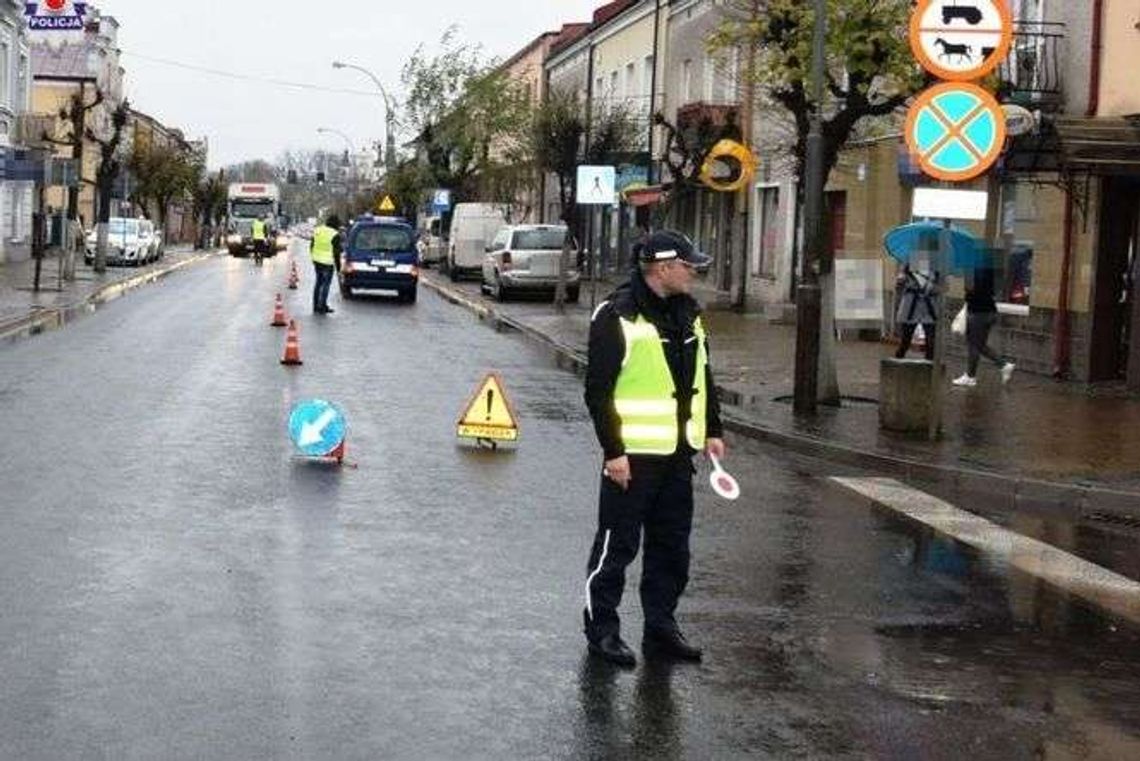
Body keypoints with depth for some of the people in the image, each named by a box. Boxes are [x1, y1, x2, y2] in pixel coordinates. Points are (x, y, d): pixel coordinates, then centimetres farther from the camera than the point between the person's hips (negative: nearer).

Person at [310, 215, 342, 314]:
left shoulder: (317, 230, 3)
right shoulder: (335, 235, -16)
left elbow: (312, 246, 11)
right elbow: (336, 253, -14)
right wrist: (338, 266, -5)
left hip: (317, 261, 6)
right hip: (327, 263, -6)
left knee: (318, 282, 17)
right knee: (326, 284, 5)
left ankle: (316, 306, 21)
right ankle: (321, 307, 6)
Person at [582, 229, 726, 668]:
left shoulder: (688, 314, 12)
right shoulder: (616, 317, -12)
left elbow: (704, 376, 23)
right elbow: (598, 390, -13)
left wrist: (712, 430, 16)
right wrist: (613, 451, -16)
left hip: (678, 453, 8)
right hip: (633, 454, -7)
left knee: (672, 544, 12)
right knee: (617, 544, 1)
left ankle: (661, 627, 23)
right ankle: (601, 628, 13)